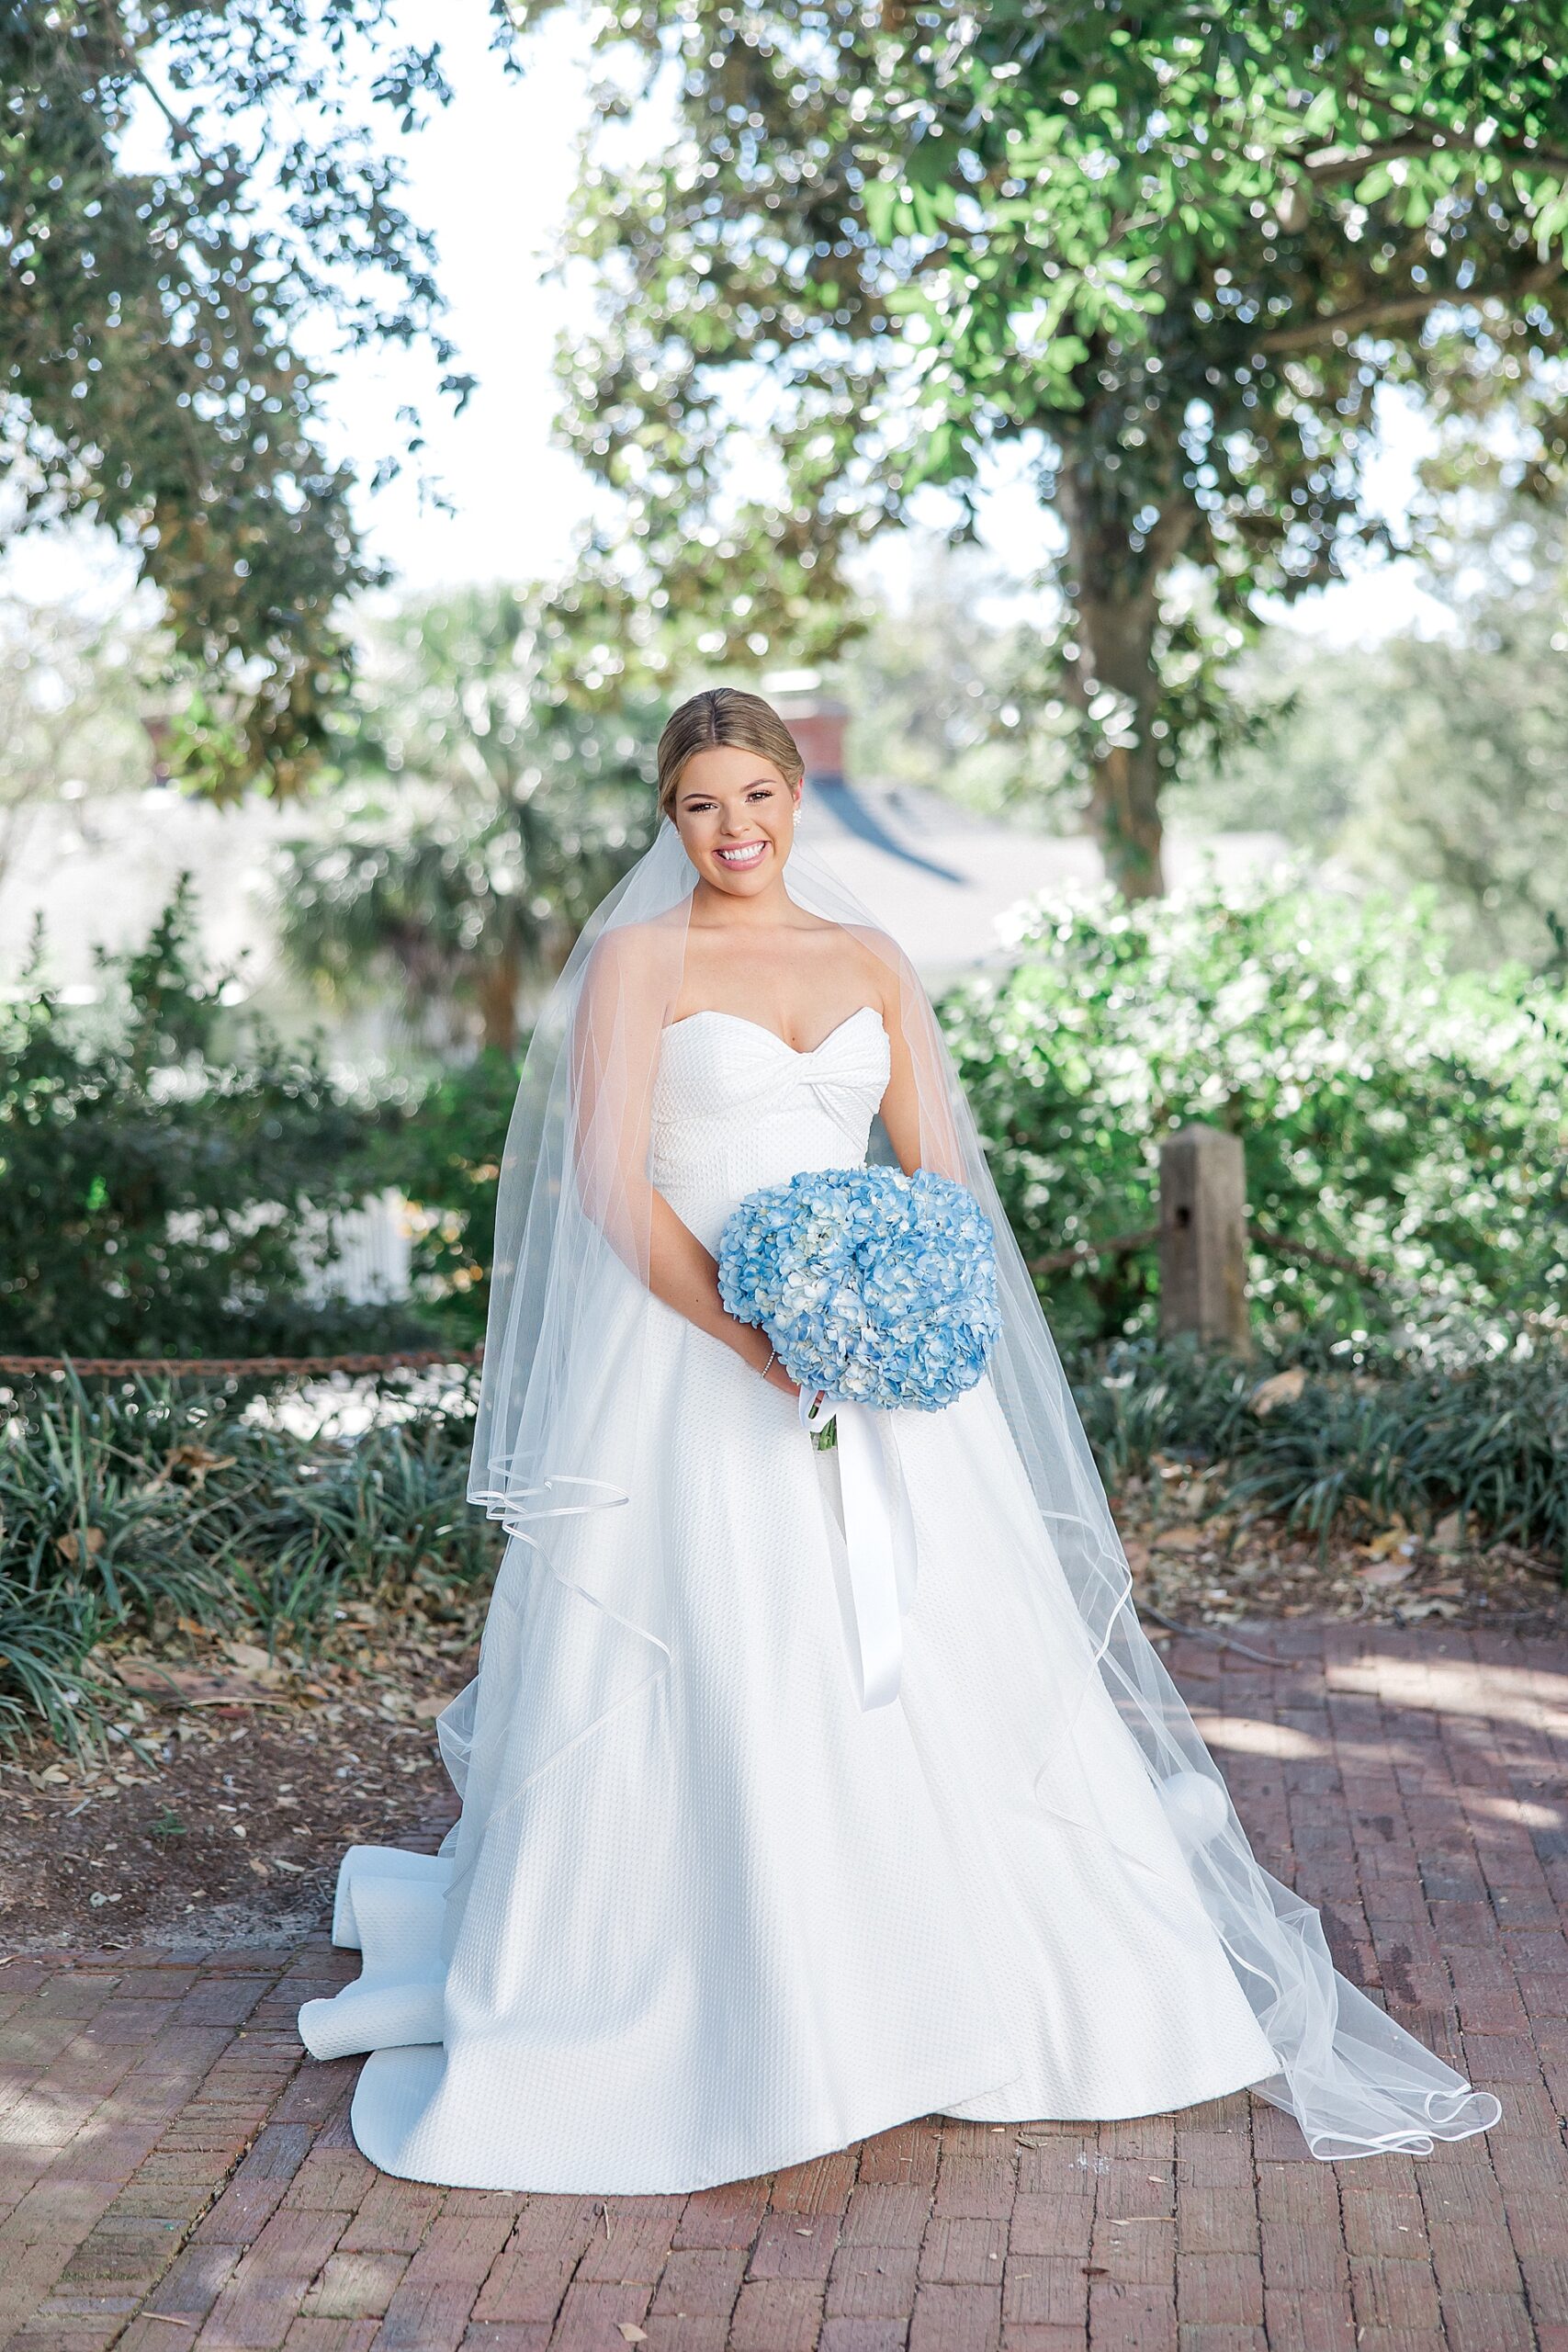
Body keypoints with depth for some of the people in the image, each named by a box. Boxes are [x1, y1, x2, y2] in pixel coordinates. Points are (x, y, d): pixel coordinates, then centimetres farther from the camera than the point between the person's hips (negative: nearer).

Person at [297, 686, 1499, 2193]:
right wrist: (756, 1335, -19)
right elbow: (611, 1182, -9)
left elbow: (935, 1171, 10)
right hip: (690, 1360, -4)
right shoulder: (639, 958, 0)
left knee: (939, 1670, 4)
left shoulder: (872, 962, 13)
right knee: (705, 1696, -4)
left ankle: (971, 1988, 20)